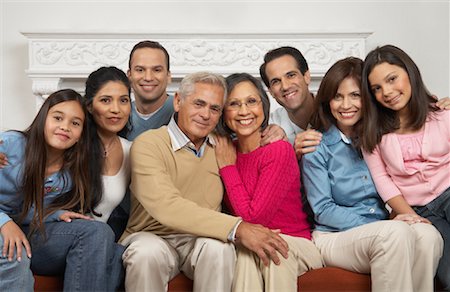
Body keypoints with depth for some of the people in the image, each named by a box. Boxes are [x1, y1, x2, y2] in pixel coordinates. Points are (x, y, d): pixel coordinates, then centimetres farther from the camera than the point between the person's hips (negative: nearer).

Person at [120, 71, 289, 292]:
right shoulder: (148, 144, -11)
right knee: (147, 252, -36)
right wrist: (237, 228, -35)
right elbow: (166, 207, -27)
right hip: (152, 237, -3)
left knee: (218, 246, -31)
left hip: (201, 239, 3)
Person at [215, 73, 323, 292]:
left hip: (296, 243, -3)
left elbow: (253, 217, -18)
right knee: (247, 248, -30)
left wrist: (228, 167, -10)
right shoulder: (225, 152, 3)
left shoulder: (279, 150, -15)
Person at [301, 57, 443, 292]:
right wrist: (374, 227, -16)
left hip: (385, 230, 4)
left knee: (428, 236, -28)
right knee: (396, 233, -33)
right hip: (334, 237, -4)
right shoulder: (316, 145, -1)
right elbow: (323, 210, -6)